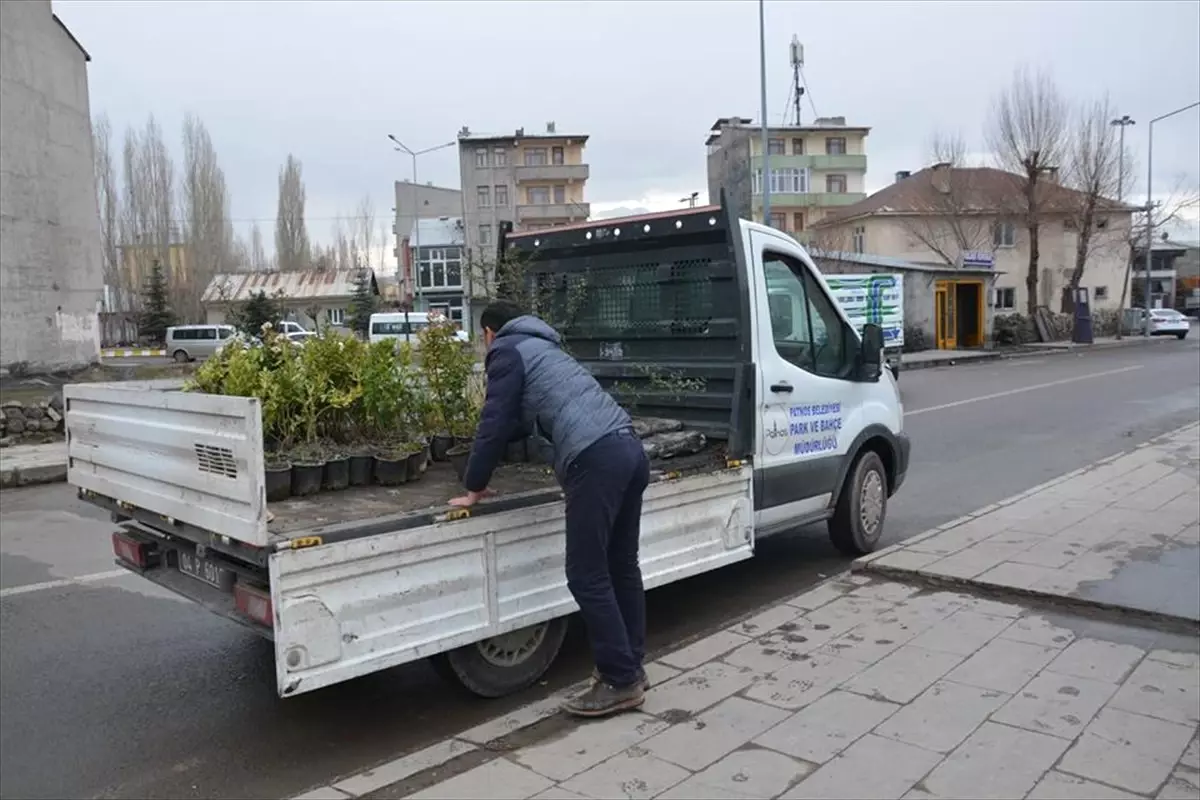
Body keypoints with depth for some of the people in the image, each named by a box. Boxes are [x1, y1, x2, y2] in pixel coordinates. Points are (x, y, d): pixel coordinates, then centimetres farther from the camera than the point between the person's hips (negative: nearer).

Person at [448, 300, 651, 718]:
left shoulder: (507, 352, 7)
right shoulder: (543, 348, 33)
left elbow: (496, 423, 2)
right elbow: (523, 418, 43)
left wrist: (474, 488, 12)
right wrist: (487, 449, 54)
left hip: (596, 460, -9)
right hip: (630, 449, 9)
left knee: (588, 577, -1)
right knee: (621, 566, 16)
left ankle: (620, 681, 6)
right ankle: (631, 666, 26)